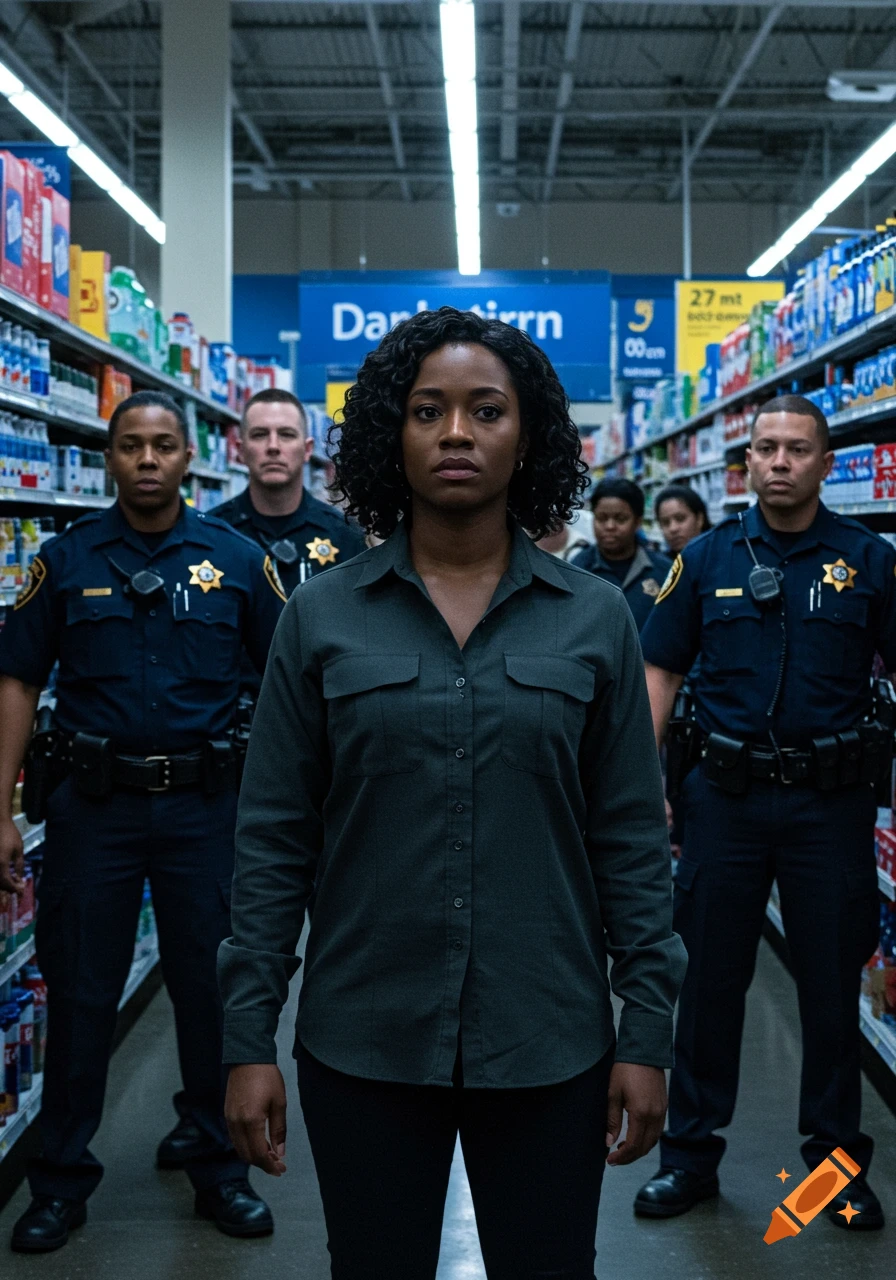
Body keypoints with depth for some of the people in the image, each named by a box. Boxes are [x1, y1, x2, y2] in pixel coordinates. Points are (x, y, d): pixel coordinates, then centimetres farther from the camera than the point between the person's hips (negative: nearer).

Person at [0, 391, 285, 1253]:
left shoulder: (235, 559, 1)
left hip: (204, 802, 0)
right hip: (93, 802, 0)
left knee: (212, 988, 9)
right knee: (80, 992, 8)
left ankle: (220, 1168, 25)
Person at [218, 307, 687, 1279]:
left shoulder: (594, 619, 0)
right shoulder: (322, 616, -1)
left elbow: (631, 838, 2)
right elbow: (272, 839, 0)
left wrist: (647, 1034, -1)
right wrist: (248, 1040, -3)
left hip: (548, 1045, 0)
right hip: (364, 1043, 0)